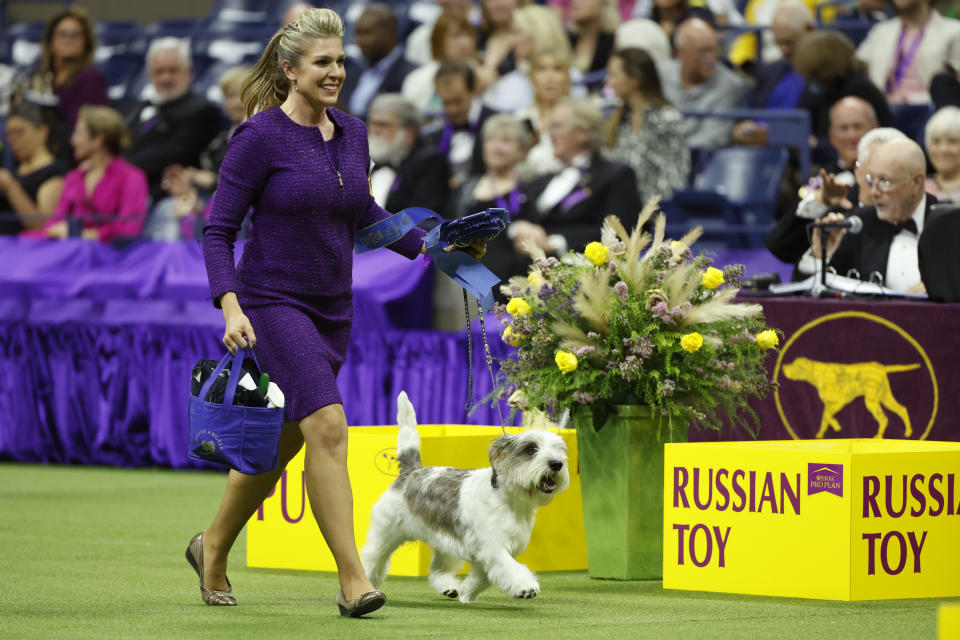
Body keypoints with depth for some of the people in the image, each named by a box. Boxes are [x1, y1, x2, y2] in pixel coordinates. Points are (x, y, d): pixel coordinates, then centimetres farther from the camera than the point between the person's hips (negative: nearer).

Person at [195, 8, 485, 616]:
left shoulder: (352, 132, 6)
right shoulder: (260, 137, -13)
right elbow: (219, 230, -12)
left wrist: (427, 246, 15)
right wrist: (231, 308, -24)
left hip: (333, 310, 7)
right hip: (274, 302, -7)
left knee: (281, 442, 14)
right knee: (328, 425, -20)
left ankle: (212, 549, 36)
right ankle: (353, 582, -20)